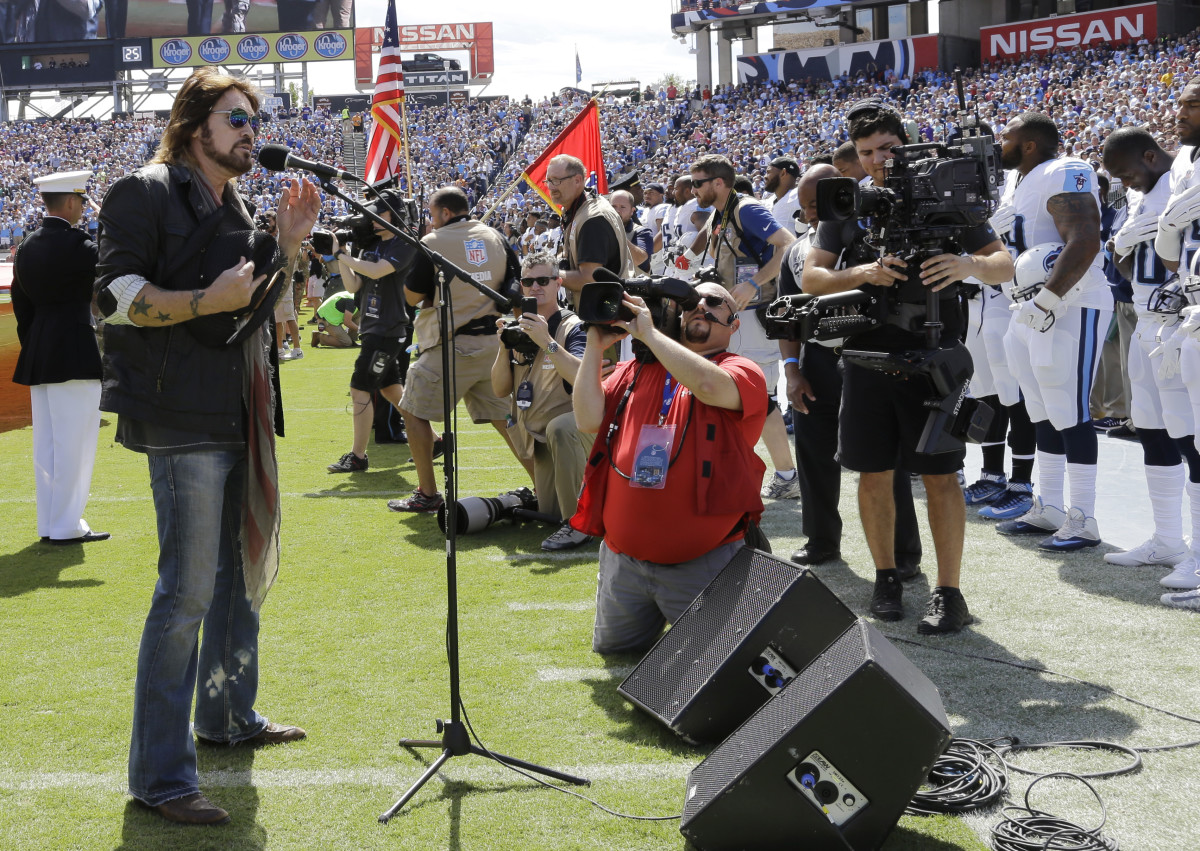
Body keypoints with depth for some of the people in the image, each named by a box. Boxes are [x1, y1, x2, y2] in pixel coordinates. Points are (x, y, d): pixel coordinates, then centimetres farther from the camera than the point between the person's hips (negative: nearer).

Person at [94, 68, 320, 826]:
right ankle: (161, 774, -5)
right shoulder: (146, 193, -6)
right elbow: (117, 295, -13)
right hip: (184, 418, -9)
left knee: (246, 571, 19)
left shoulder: (235, 206, 20)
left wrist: (287, 245, 9)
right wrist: (209, 300, -25)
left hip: (241, 416, 9)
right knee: (188, 591, -10)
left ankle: (230, 714, 37)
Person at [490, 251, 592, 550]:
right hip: (540, 437, 7)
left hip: (579, 426, -7)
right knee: (548, 512, 8)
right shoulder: (518, 329, 4)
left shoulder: (573, 327, -13)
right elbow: (500, 390, 0)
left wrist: (547, 341, -40)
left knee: (559, 428, -41)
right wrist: (504, 348, -16)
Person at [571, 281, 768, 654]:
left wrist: (648, 332, -20)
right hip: (623, 559, 5)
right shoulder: (636, 370, 9)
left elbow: (709, 385, -29)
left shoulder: (742, 372, -5)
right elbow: (589, 420, -2)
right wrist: (595, 347, -5)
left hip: (701, 562, -4)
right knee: (611, 648, 19)